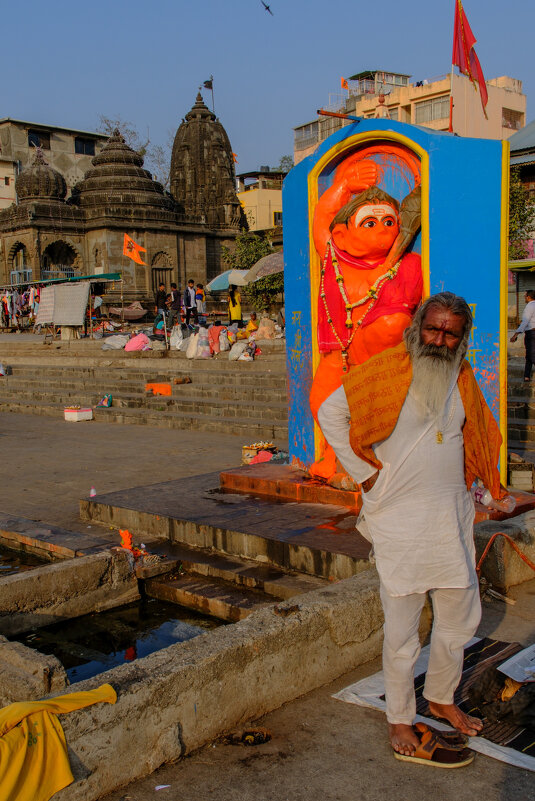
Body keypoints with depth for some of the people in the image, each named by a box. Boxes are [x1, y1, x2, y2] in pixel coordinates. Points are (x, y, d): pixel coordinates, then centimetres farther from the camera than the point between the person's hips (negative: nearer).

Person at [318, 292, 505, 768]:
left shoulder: (463, 378, 7)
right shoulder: (386, 370, -10)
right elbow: (330, 414, -5)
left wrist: (465, 483, 10)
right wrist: (365, 473, -7)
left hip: (453, 516, 6)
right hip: (400, 519, -5)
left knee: (461, 616, 16)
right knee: (402, 626, 3)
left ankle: (442, 698, 38)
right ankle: (400, 719, 22)